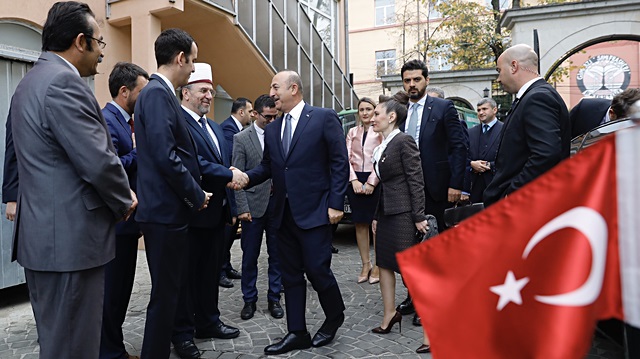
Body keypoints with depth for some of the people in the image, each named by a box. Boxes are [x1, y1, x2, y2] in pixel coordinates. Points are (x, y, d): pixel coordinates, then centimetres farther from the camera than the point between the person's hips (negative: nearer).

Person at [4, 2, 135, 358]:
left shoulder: (30, 81, 16)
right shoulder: (64, 81, -16)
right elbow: (99, 162, -23)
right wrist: (125, 201, -4)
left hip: (43, 234, 10)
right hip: (70, 238, -10)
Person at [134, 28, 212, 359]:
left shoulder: (161, 92, 15)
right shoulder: (157, 93, -15)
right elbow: (166, 157, -23)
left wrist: (194, 192, 12)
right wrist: (197, 195, -12)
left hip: (170, 210, 10)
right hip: (165, 211, -10)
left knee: (171, 290, 19)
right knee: (165, 294, 2)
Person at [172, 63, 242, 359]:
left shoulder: (215, 128, 18)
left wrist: (231, 208, 16)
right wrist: (230, 175, -18)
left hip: (216, 213, 8)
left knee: (211, 270, 17)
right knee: (187, 273, 4)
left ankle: (208, 322, 32)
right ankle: (182, 333, 18)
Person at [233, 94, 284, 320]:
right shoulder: (241, 139, -1)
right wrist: (242, 208, -10)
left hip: (278, 203, 2)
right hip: (254, 205, -2)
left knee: (277, 255, 9)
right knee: (250, 256, 8)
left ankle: (274, 298, 23)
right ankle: (249, 300, 23)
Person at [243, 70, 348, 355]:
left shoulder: (324, 118, -4)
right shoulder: (272, 129, 13)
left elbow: (340, 163, -7)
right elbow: (266, 167, 13)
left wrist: (336, 203, -12)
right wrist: (245, 178, -7)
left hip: (314, 211, -6)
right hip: (284, 212, 6)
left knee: (317, 270, -2)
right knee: (290, 274, 10)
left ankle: (334, 317, 27)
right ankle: (297, 332, 23)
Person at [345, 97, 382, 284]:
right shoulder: (352, 132, 14)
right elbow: (347, 158, 6)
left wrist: (371, 182, -12)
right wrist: (354, 181, -7)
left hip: (375, 180, -4)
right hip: (355, 180, 4)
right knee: (360, 224, 7)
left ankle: (378, 266, 9)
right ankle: (366, 264, 17)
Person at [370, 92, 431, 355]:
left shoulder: (404, 141, -12)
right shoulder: (383, 145, 14)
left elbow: (416, 181, -16)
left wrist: (419, 217, -18)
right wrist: (377, 215, 18)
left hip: (402, 213, -9)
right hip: (386, 212, 9)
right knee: (384, 263, 13)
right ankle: (390, 314, 27)